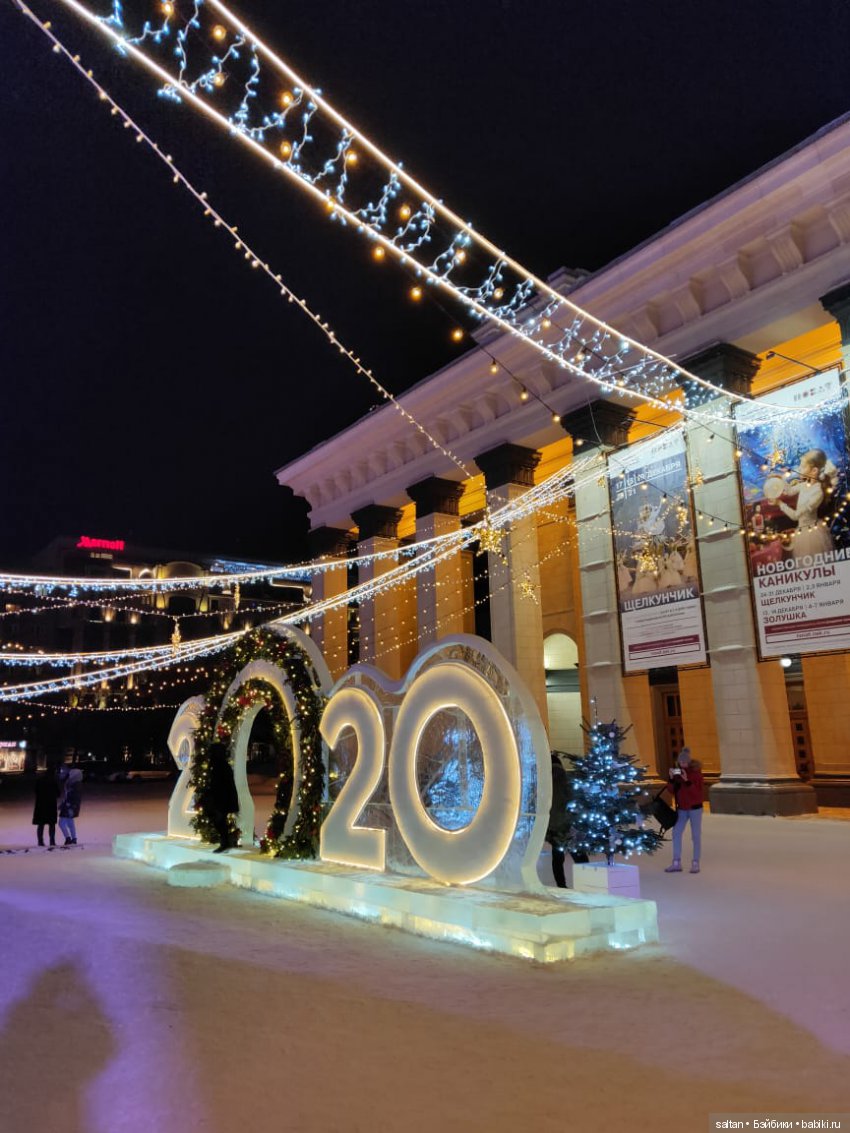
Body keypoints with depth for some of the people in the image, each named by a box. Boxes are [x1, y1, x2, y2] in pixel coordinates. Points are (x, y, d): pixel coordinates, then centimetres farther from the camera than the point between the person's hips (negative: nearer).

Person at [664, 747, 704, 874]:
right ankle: (676, 863, 10)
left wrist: (687, 780, -29)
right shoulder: (677, 771, 2)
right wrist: (671, 779, -13)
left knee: (696, 835, 3)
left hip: (695, 808, -5)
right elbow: (672, 791, 2)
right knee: (676, 833, 4)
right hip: (681, 808, 5)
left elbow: (697, 791, -19)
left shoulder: (696, 772, -11)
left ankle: (695, 863, 11)